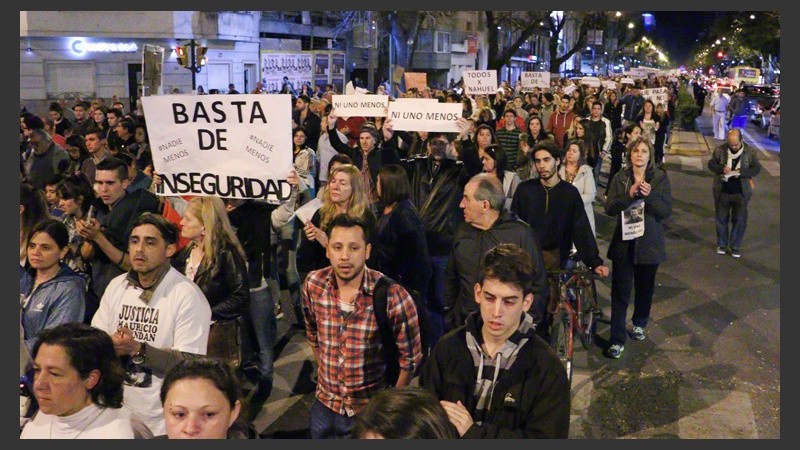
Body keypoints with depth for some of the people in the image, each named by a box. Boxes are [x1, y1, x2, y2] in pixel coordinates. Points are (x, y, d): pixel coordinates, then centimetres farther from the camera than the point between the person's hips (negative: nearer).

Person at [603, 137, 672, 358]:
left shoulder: (660, 178, -2)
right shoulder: (620, 178, -1)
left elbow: (666, 211, -8)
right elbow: (609, 208, -9)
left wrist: (649, 195, -24)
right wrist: (629, 194, -24)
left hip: (649, 243, 1)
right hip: (623, 242, -1)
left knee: (645, 288, 17)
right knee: (620, 292, -3)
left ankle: (639, 324, 41)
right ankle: (617, 340, 2)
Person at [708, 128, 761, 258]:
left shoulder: (750, 151, -6)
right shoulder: (720, 150, -5)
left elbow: (756, 168, -6)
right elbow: (711, 164, -1)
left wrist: (740, 172, -23)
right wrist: (722, 168, -22)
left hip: (741, 192, -1)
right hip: (722, 192, 1)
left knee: (739, 220, 2)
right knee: (721, 218, 11)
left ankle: (736, 246, 17)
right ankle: (722, 244, 27)